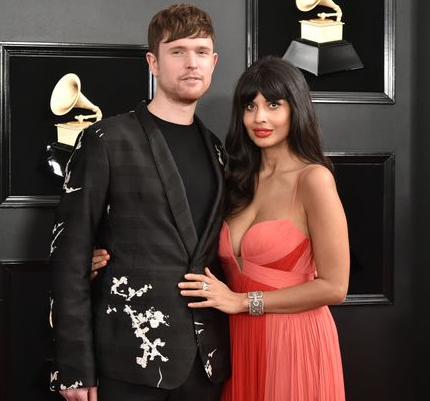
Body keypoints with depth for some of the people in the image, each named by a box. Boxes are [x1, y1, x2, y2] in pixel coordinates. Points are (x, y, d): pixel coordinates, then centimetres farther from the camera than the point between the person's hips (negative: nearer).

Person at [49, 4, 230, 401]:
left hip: (208, 358, 5)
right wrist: (75, 366, -12)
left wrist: (230, 345, 7)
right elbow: (70, 254, -8)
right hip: (132, 358, -5)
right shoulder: (106, 141, -5)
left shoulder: (216, 150, 11)